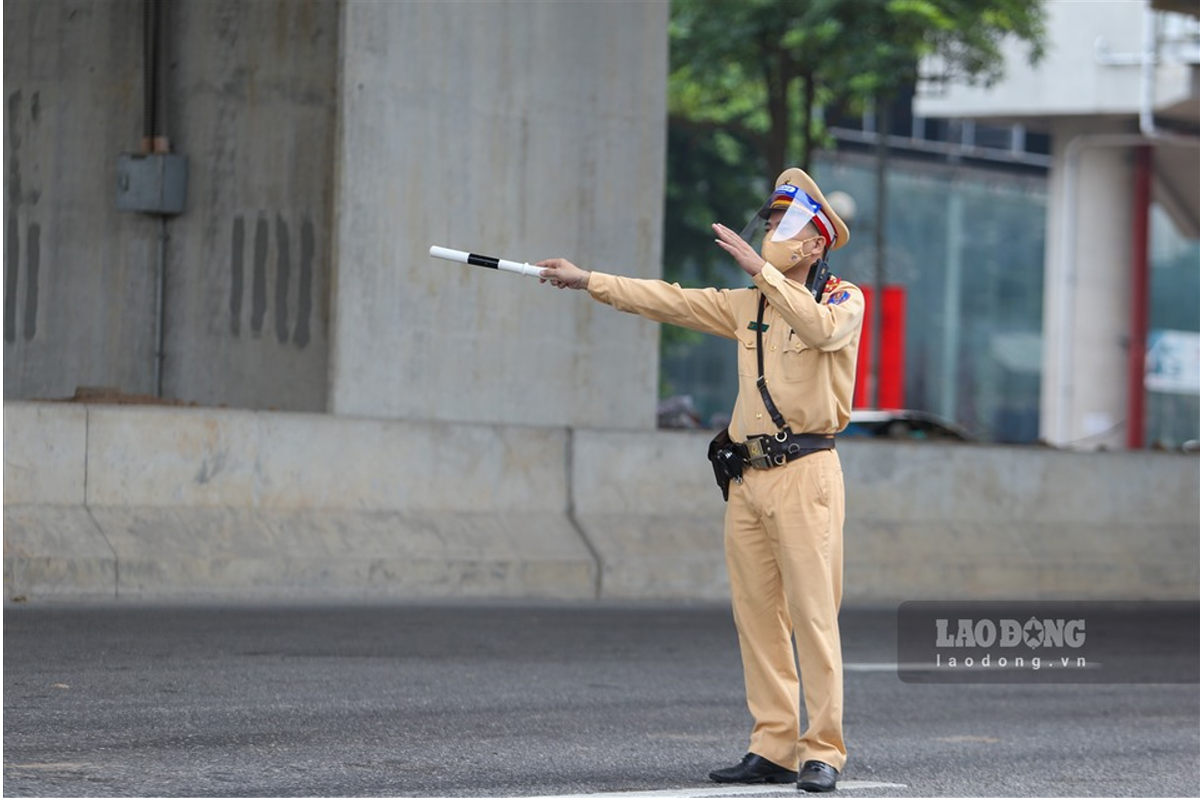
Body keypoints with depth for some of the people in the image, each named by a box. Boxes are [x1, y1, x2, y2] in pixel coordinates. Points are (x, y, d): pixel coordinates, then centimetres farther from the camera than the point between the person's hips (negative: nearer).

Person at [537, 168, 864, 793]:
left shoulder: (843, 300, -1)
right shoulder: (749, 305, 17)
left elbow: (820, 327, -24)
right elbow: (670, 302, 16)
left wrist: (760, 267, -26)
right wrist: (587, 281, 12)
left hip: (805, 476, -7)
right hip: (747, 480, 7)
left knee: (812, 617, -10)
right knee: (757, 618, 4)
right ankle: (773, 748, 7)